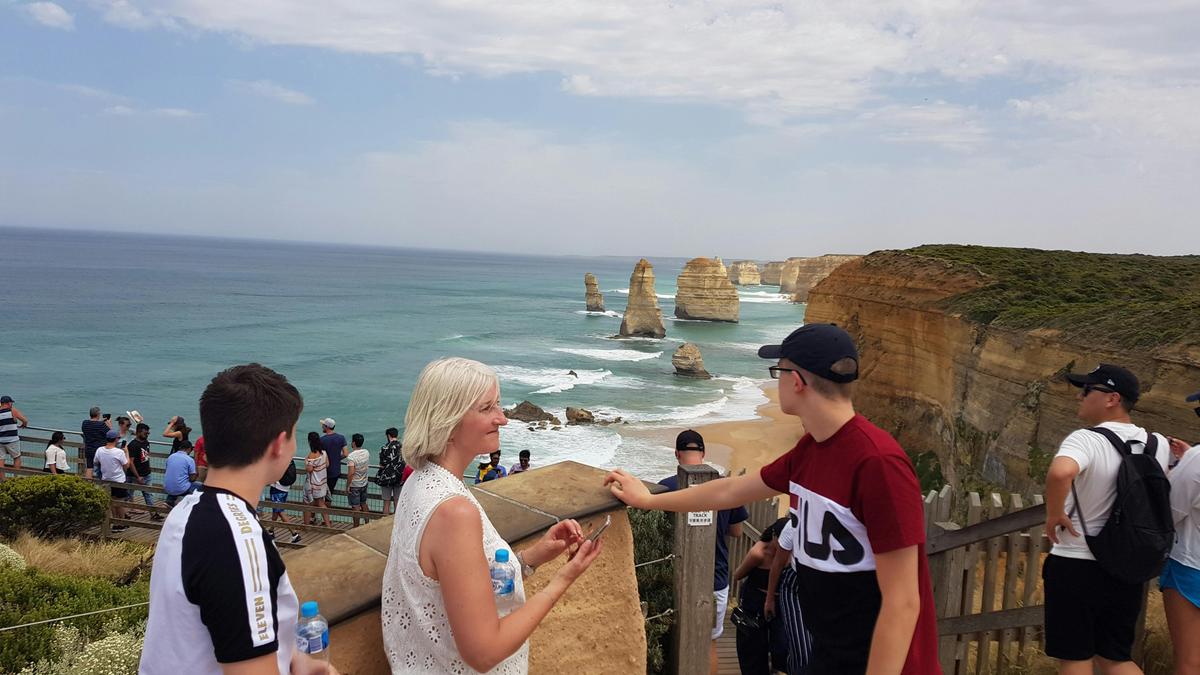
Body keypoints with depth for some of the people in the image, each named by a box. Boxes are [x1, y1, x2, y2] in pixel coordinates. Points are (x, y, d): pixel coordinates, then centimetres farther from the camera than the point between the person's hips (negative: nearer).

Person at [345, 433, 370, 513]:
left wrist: (347, 486, -17)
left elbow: (351, 473, -27)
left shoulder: (351, 456, -23)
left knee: (356, 507, 4)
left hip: (354, 485, -7)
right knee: (364, 504, 21)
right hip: (364, 483, 7)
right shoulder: (366, 452, -3)